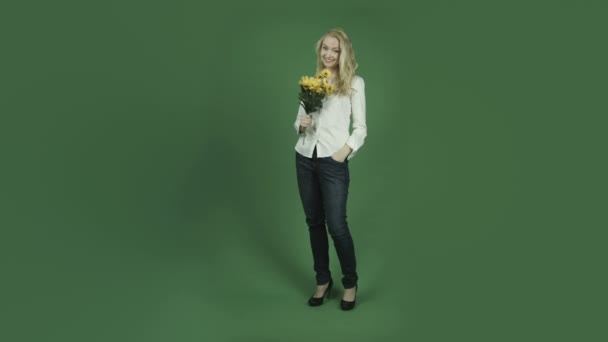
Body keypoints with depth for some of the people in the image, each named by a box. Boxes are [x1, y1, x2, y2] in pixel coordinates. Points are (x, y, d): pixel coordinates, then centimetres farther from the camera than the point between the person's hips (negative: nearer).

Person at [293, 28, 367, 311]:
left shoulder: (354, 82, 2)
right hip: (305, 158, 4)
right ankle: (323, 280, 26)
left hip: (333, 161, -4)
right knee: (314, 222, 10)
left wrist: (345, 151, -15)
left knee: (337, 225, -5)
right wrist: (301, 124, -7)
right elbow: (298, 120, 16)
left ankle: (350, 283, 16)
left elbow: (360, 127, -1)